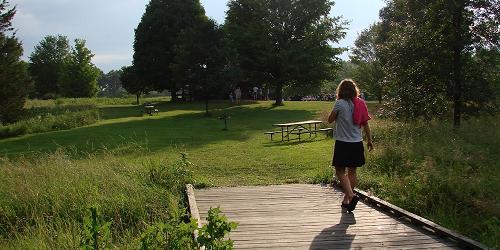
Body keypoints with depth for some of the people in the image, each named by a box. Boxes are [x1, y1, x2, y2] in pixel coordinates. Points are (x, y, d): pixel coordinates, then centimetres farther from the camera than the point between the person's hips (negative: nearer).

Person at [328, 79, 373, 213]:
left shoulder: (340, 103, -12)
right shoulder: (360, 103, 3)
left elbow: (330, 120, -3)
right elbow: (365, 124, 6)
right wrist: (370, 140, 15)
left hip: (343, 142, -5)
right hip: (357, 142, 5)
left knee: (340, 172, 1)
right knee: (352, 172, 13)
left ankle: (351, 195, -18)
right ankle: (346, 199, 21)